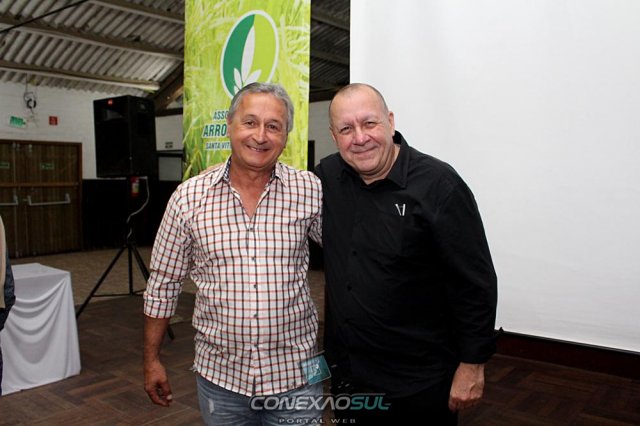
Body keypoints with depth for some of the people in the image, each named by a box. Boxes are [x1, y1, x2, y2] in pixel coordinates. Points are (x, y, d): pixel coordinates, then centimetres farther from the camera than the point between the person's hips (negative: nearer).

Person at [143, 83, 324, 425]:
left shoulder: (310, 190, -7)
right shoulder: (189, 197, -6)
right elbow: (163, 284, 3)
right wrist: (151, 359, 6)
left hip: (295, 374, 0)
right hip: (219, 375, 1)